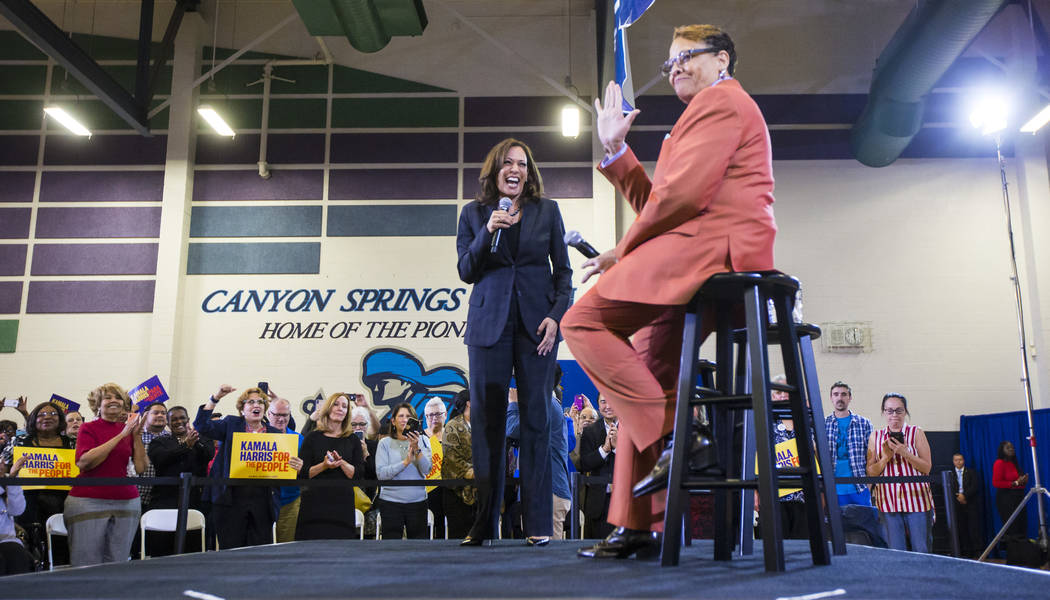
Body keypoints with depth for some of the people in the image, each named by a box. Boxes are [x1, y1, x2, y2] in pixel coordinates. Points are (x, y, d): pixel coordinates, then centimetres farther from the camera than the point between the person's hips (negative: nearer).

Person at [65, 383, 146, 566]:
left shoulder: (129, 429, 10)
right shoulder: (88, 428, 2)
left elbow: (141, 468, 4)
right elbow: (84, 462, -15)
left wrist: (137, 436, -5)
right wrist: (121, 436, -16)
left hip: (126, 501, 3)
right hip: (88, 502, -3)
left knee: (117, 565, 5)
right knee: (87, 566, -2)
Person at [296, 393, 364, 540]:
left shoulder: (353, 440, 11)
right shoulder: (313, 437, 7)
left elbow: (359, 474, 5)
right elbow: (302, 473, 2)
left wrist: (341, 462, -11)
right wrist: (323, 466, -13)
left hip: (342, 504, 1)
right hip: (315, 504, -1)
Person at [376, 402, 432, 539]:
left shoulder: (422, 440, 6)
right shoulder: (385, 443, 2)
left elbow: (427, 469, -6)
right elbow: (381, 473, -9)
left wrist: (416, 449, -20)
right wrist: (406, 461, -19)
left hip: (418, 501, 1)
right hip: (391, 502, -1)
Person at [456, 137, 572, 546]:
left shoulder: (547, 211, 10)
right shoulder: (473, 214, 10)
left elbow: (563, 270, 9)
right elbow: (466, 272, 4)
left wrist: (556, 315, -5)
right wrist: (488, 232, -10)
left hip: (536, 324, 0)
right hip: (489, 325, 0)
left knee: (536, 420, -1)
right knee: (487, 421, -1)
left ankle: (538, 524, 5)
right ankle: (484, 523, 7)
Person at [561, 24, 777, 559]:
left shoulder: (720, 101, 1)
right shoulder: (714, 110, 33)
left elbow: (683, 194, -15)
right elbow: (654, 201, 24)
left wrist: (622, 251, -6)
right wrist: (615, 150, 19)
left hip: (707, 249, -10)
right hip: (709, 265, 10)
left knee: (584, 320, -17)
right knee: (642, 372, 9)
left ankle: (673, 437, -20)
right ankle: (638, 525, 10)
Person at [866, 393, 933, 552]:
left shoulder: (916, 433, 5)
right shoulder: (875, 436, 9)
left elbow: (927, 468, -1)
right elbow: (870, 473, 7)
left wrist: (905, 453, -14)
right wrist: (886, 458, -10)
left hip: (916, 499, -1)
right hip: (888, 502, 1)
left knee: (921, 551, 0)